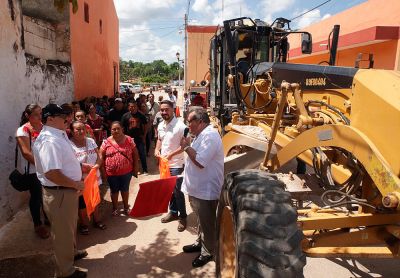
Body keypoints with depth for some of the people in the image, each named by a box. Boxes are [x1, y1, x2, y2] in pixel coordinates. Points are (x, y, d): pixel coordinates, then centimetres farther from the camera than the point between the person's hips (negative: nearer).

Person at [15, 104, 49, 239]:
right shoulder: (23, 130, -13)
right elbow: (26, 153, -19)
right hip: (32, 170, -5)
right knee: (36, 196, 8)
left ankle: (48, 218, 37)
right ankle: (37, 225, 25)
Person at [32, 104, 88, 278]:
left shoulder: (58, 135, 7)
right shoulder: (50, 140, -25)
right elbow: (52, 173, -33)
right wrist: (75, 184, -21)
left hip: (67, 190, 10)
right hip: (59, 193, -10)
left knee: (69, 227, 29)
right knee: (63, 231, 8)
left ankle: (71, 252, 52)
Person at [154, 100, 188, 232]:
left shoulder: (180, 126, -18)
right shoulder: (160, 125, 4)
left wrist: (172, 154, -23)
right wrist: (157, 149, 0)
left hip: (176, 164, -7)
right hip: (164, 163, 7)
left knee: (177, 191, 0)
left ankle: (182, 216, 16)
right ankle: (173, 212, 35)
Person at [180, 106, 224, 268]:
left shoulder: (209, 135, -23)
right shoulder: (202, 135, 11)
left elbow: (200, 162, -30)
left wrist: (187, 147, -20)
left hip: (206, 190, -10)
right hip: (197, 188, 10)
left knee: (207, 224, 8)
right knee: (201, 221, 24)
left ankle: (208, 252, 24)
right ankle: (200, 243, 41)